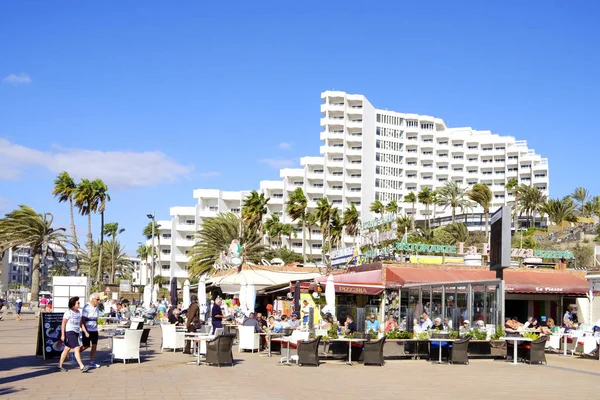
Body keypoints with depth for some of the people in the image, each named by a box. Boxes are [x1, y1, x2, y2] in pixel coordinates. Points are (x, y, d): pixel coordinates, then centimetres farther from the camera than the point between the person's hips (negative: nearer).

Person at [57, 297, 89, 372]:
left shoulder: (79, 312, 12)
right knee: (77, 349, -14)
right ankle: (82, 367, -16)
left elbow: (81, 323, 16)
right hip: (69, 332, -8)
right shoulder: (68, 312, -11)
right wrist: (62, 335, -12)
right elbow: (63, 324, -9)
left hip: (76, 332, 8)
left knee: (67, 349, 14)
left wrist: (85, 332, 6)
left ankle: (59, 366, 23)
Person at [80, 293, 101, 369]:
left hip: (94, 330, 6)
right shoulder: (86, 308, -14)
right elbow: (82, 321, -17)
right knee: (86, 346, -1)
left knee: (94, 346, 1)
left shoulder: (96, 308, 9)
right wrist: (85, 331, -22)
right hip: (87, 330, -6)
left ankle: (92, 362, 6)